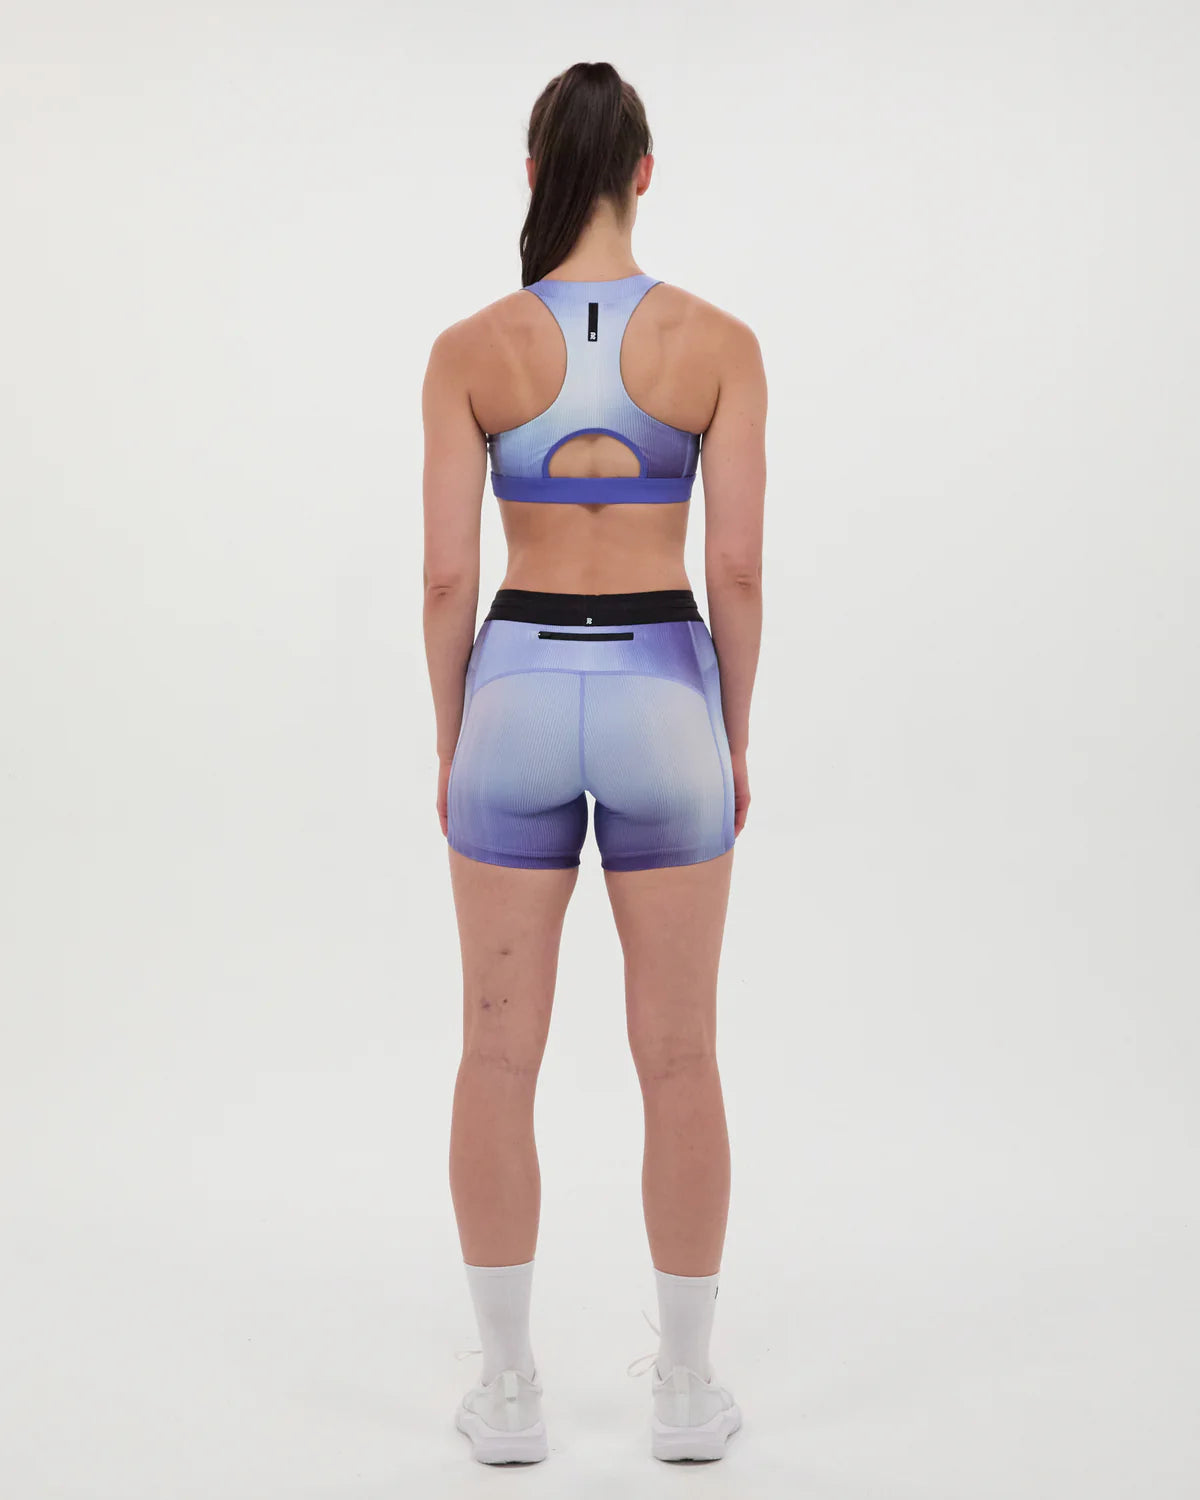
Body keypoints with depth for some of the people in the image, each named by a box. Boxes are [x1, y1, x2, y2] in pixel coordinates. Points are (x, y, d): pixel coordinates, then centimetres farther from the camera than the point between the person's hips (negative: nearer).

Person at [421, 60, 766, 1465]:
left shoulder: (470, 349, -4)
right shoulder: (718, 341, -4)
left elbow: (447, 573, -5)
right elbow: (737, 566, -5)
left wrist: (450, 742, 8)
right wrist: (735, 736, 8)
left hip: (518, 692, 0)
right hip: (660, 697, 0)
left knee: (500, 1058, 10)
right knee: (677, 1060, 10)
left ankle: (508, 1388, 17)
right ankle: (685, 1387, 19)